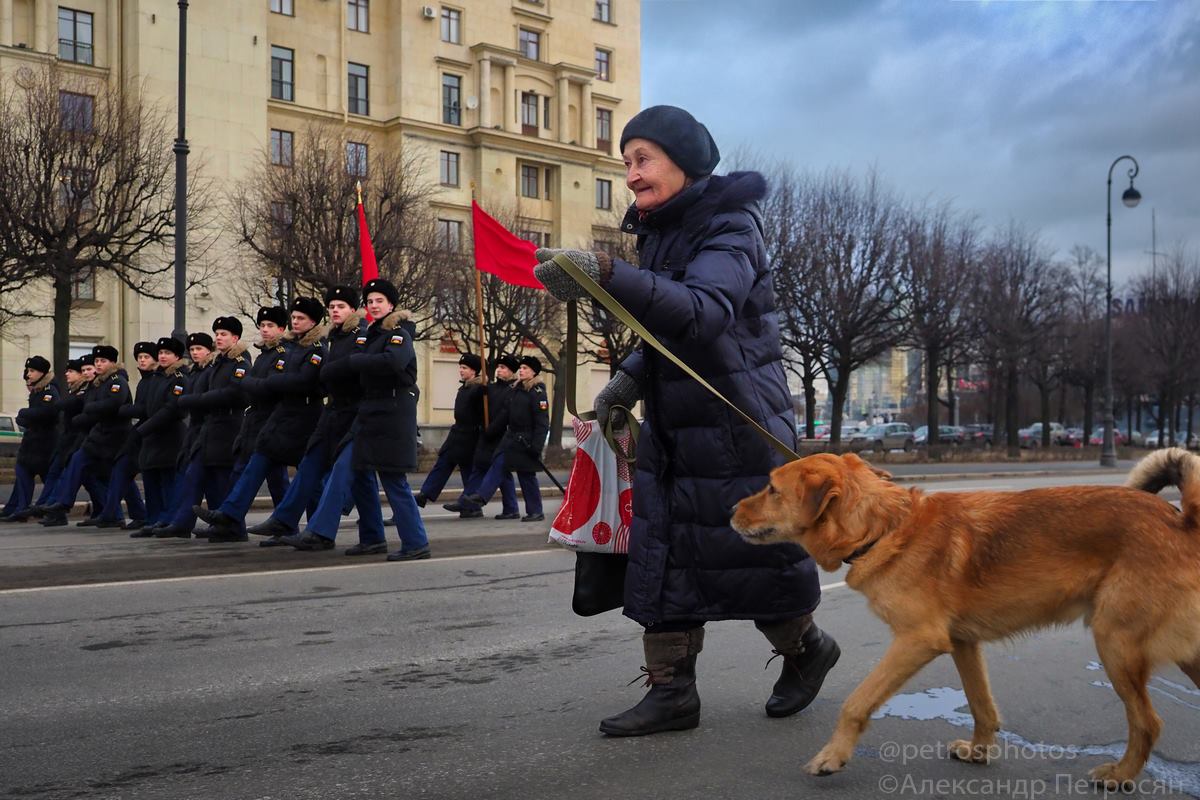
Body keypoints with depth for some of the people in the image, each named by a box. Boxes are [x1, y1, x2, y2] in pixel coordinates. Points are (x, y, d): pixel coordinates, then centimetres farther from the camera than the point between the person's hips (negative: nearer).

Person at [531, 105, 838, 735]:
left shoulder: (729, 227, -15)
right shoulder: (660, 233, 10)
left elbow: (705, 311, -34)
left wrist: (606, 277, -45)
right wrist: (630, 377, 4)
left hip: (737, 426, -7)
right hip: (672, 426, 8)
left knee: (752, 552, 4)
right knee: (661, 554, 3)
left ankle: (807, 649, 31)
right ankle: (672, 691, 12)